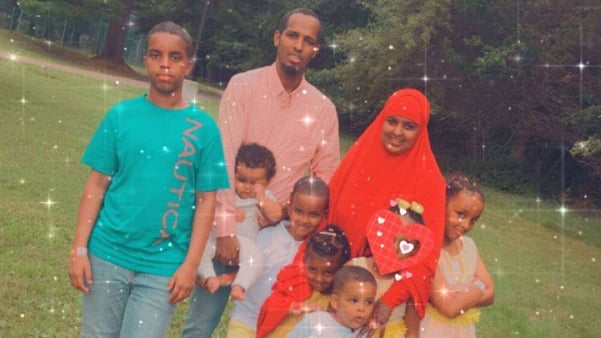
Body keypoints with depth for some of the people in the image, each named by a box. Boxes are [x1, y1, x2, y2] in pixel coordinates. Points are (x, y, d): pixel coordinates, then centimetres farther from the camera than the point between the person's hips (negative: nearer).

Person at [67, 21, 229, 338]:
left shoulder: (203, 128, -3)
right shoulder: (121, 114, -1)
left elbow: (206, 201, -2)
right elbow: (96, 185, 1)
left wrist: (190, 264, -6)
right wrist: (79, 248, -3)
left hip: (163, 266, -1)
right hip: (107, 254, 2)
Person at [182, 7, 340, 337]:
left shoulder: (324, 109, 3)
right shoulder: (243, 86, -4)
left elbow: (326, 176, 9)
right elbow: (224, 159, -12)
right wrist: (226, 227, -18)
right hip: (230, 227, -2)